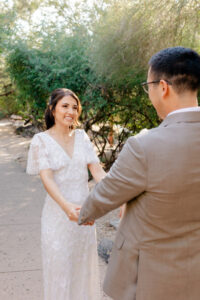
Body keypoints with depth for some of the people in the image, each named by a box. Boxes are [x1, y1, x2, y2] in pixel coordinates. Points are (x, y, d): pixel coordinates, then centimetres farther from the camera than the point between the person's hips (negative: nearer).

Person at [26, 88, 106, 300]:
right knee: (59, 268, 10)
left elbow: (97, 171, -4)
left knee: (84, 265, 19)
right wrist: (67, 206, -39)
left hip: (84, 212, 4)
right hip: (58, 216, -4)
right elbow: (47, 178, -21)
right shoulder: (41, 140, -9)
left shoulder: (82, 137, 2)